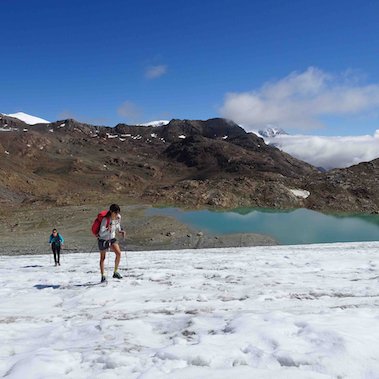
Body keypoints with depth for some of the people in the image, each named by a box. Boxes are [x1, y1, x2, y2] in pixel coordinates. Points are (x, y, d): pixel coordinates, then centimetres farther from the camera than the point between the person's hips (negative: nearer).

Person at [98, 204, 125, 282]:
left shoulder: (118, 217, -12)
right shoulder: (105, 220, -30)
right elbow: (101, 233, -35)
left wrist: (120, 231, -5)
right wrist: (108, 229, -51)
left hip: (112, 238, 5)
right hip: (103, 239, -5)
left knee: (118, 253, -10)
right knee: (103, 258, 6)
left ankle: (116, 272, 6)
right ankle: (103, 276, 21)